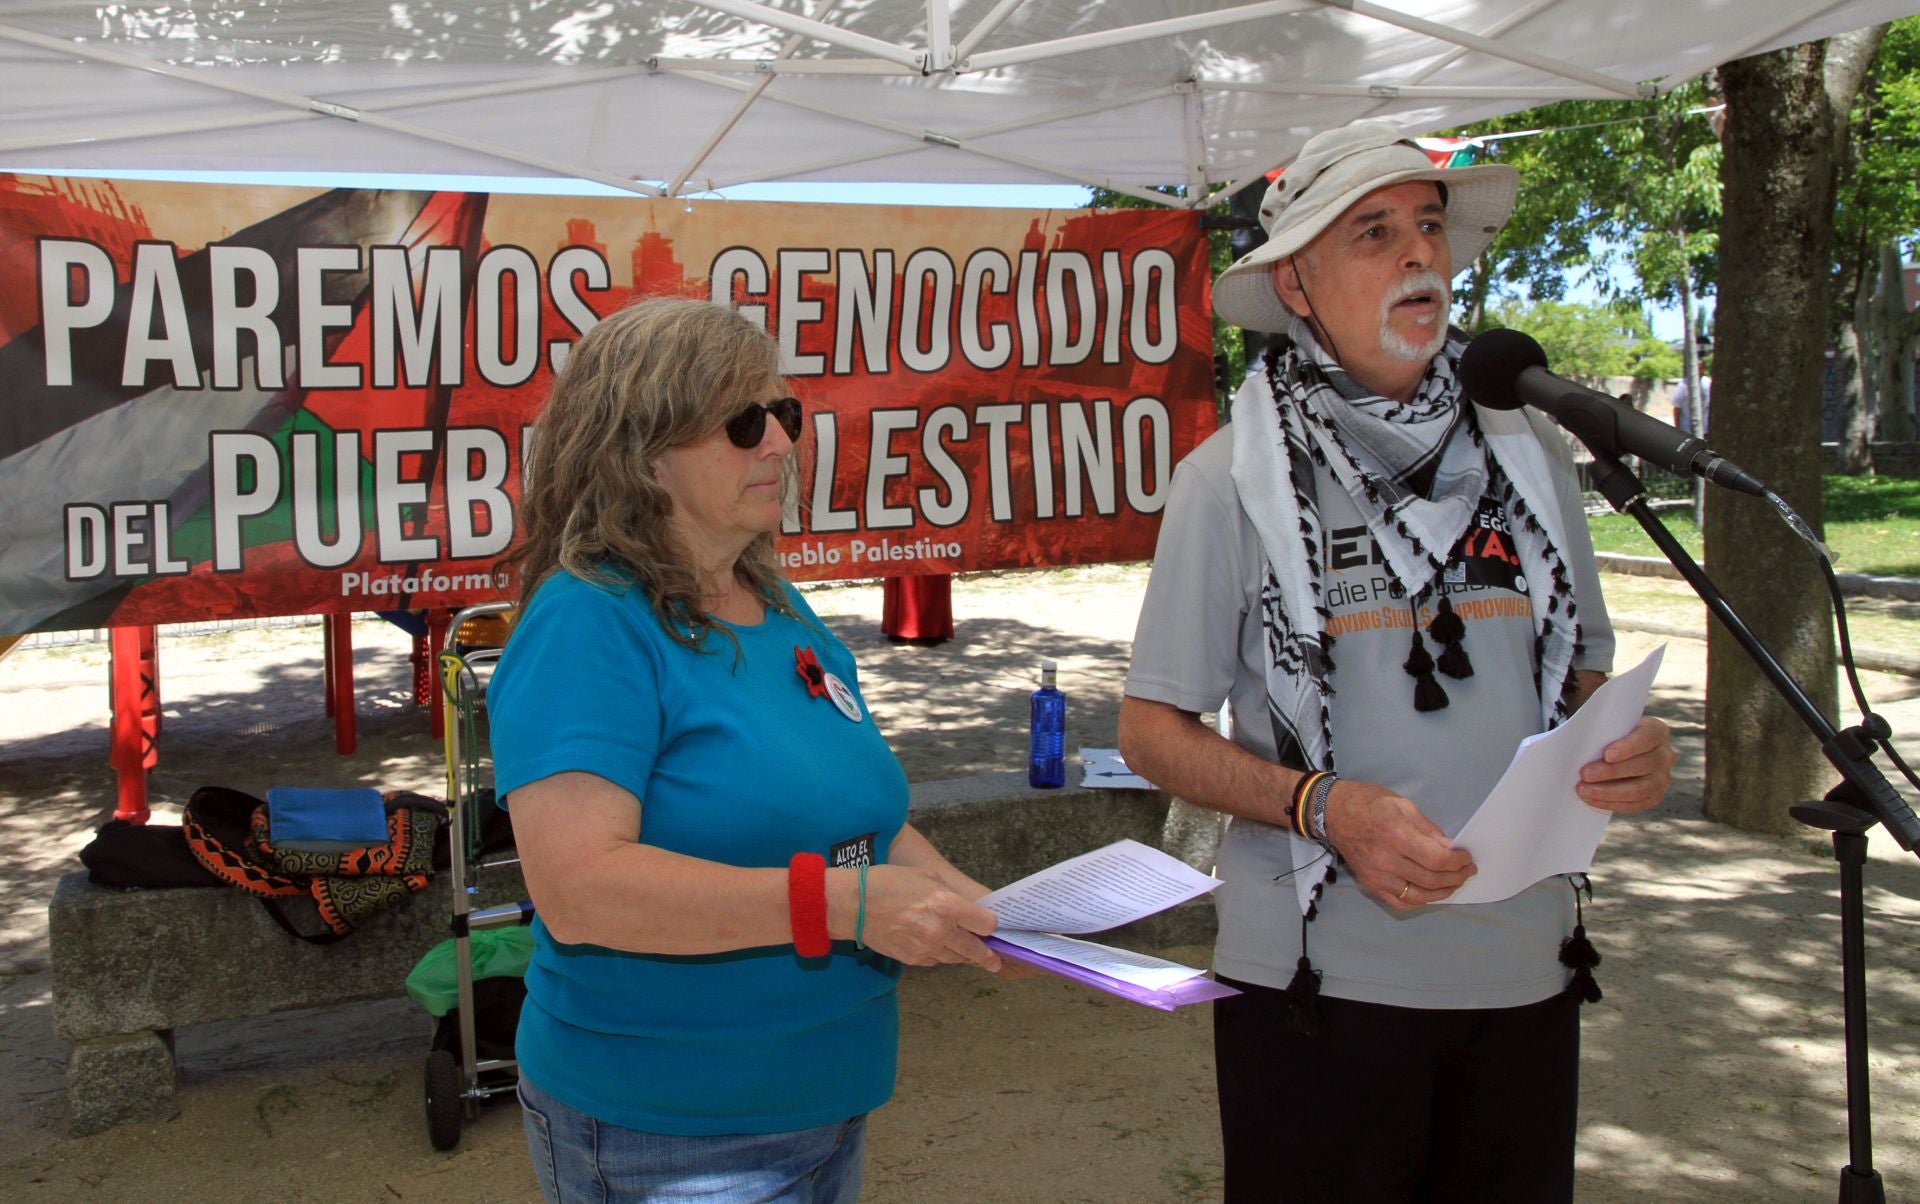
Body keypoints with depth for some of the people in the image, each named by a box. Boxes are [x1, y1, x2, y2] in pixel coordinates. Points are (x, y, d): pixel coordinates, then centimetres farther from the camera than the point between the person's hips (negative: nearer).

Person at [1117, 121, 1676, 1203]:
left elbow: (1580, 676, 16)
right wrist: (1324, 806, -20)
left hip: (1526, 976, 4)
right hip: (1319, 981, -4)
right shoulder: (1233, 478, -5)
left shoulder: (1532, 458, 7)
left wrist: (1632, 748, -6)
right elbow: (1153, 729, -4)